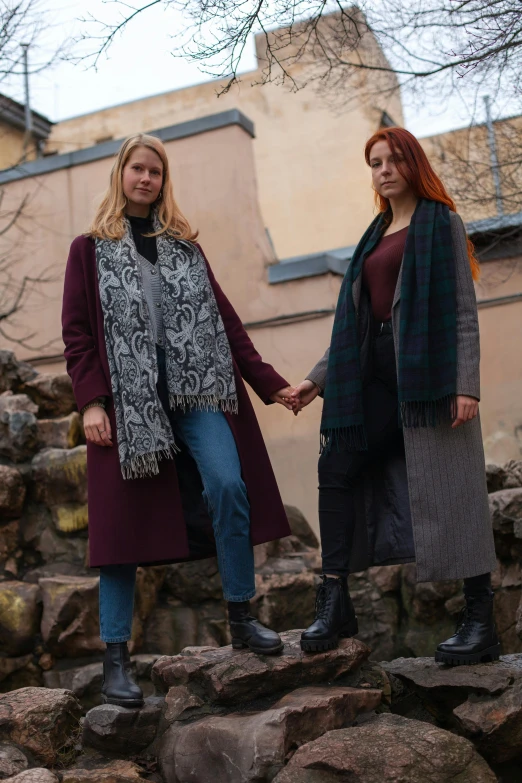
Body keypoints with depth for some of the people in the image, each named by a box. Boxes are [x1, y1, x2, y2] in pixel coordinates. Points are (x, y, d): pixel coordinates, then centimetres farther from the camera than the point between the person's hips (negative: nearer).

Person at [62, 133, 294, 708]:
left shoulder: (185, 246, 18)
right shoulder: (90, 249, 11)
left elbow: (224, 320, 15)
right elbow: (76, 333, 3)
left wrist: (268, 383, 7)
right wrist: (91, 401, -11)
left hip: (197, 391, 2)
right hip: (128, 400, -2)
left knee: (228, 486, -18)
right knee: (124, 523, -3)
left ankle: (241, 619, -1)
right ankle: (115, 660, 5)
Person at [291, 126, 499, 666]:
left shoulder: (441, 223, 4)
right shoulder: (375, 238, 22)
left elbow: (464, 311, -5)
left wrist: (466, 384, -15)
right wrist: (319, 378, 14)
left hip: (429, 370, -6)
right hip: (378, 374, 7)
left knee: (448, 485, -8)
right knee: (337, 466, -7)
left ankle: (480, 619, -1)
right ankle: (334, 602, -2)